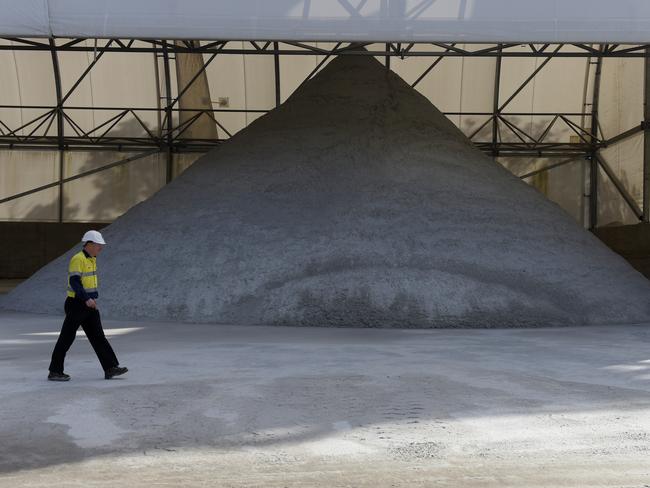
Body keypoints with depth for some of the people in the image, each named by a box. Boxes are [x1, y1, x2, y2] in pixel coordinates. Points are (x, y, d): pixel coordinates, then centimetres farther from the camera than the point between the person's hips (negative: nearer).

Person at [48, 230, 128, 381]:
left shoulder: (92, 259, 12)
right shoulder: (77, 259, -16)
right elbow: (74, 282, -24)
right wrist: (87, 299, -31)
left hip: (89, 305, 9)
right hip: (76, 305, -9)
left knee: (98, 337, 5)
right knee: (66, 338, -1)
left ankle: (110, 368, 5)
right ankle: (54, 372, 8)